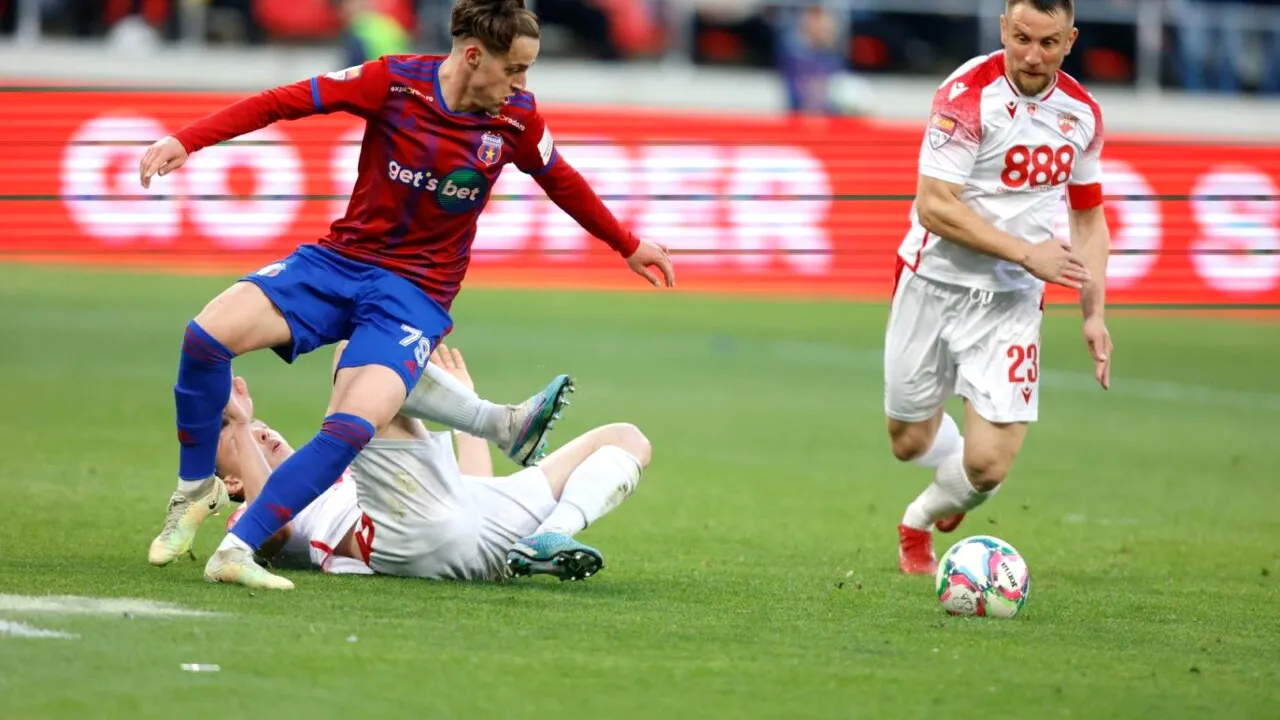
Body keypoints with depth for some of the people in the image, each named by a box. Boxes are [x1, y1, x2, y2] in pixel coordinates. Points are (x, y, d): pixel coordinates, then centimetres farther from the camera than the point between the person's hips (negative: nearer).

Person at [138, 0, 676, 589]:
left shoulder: (516, 119, -3)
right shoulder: (394, 81, -10)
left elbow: (563, 184, 17)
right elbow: (281, 102, -9)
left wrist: (629, 247, 28)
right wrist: (185, 141, -19)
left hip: (417, 292, 0)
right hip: (338, 261, 0)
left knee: (352, 427, -29)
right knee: (209, 332, -22)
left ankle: (238, 547, -24)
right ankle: (194, 491, 1)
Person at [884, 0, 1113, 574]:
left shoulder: (1082, 115, 0)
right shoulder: (968, 95, -17)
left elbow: (1089, 219, 14)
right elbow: (933, 206, -21)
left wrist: (1094, 315, 7)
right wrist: (1026, 252, -23)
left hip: (1012, 303, 3)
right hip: (935, 285, -2)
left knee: (988, 465, -8)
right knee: (911, 442, 11)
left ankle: (920, 520, 25)